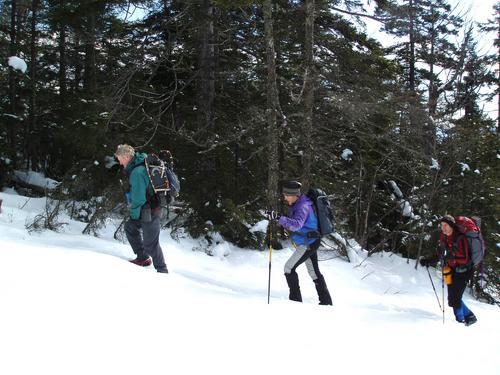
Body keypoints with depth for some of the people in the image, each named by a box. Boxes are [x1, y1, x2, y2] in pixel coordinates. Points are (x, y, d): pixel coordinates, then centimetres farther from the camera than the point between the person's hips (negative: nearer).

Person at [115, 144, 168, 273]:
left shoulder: (137, 172, -24)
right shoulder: (142, 164, 7)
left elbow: (138, 198, -23)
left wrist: (134, 213, -8)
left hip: (149, 211, -11)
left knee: (150, 243, -2)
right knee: (130, 227, 23)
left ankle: (162, 270, 10)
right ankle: (142, 258, 26)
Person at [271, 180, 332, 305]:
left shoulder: (303, 207, -22)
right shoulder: (296, 205, 9)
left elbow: (297, 224, -40)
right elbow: (292, 225, 21)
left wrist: (280, 219, -49)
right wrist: (281, 223, 4)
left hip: (308, 244, -10)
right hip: (310, 243, 10)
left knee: (289, 268, -8)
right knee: (314, 272, 16)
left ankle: (295, 298, -2)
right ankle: (326, 301, 24)